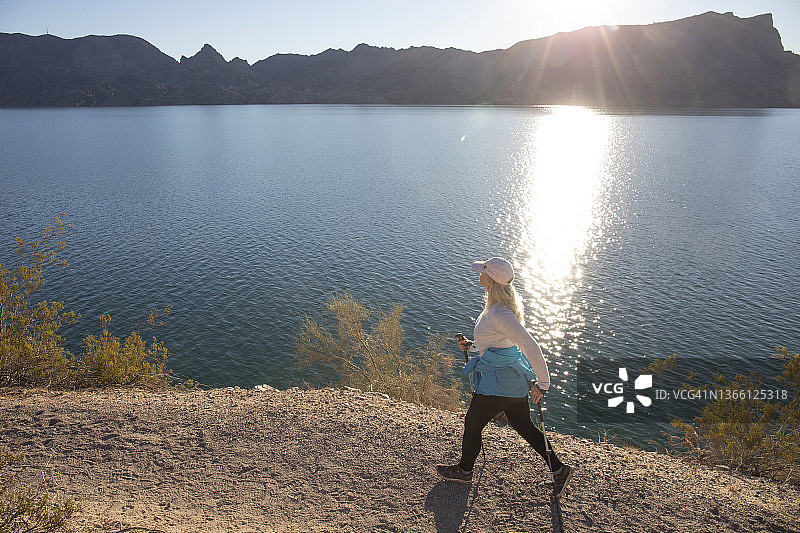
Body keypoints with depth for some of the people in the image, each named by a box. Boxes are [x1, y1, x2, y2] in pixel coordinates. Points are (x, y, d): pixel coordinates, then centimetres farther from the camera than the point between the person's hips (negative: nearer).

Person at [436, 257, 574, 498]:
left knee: (472, 424, 12)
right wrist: (472, 344, 12)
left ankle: (464, 470, 35)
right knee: (523, 424, 21)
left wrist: (542, 384, -24)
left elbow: (531, 347, -30)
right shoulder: (497, 305, 3)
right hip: (515, 378, 9)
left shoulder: (500, 314, -28)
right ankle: (559, 469, 30)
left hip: (499, 383, -9)